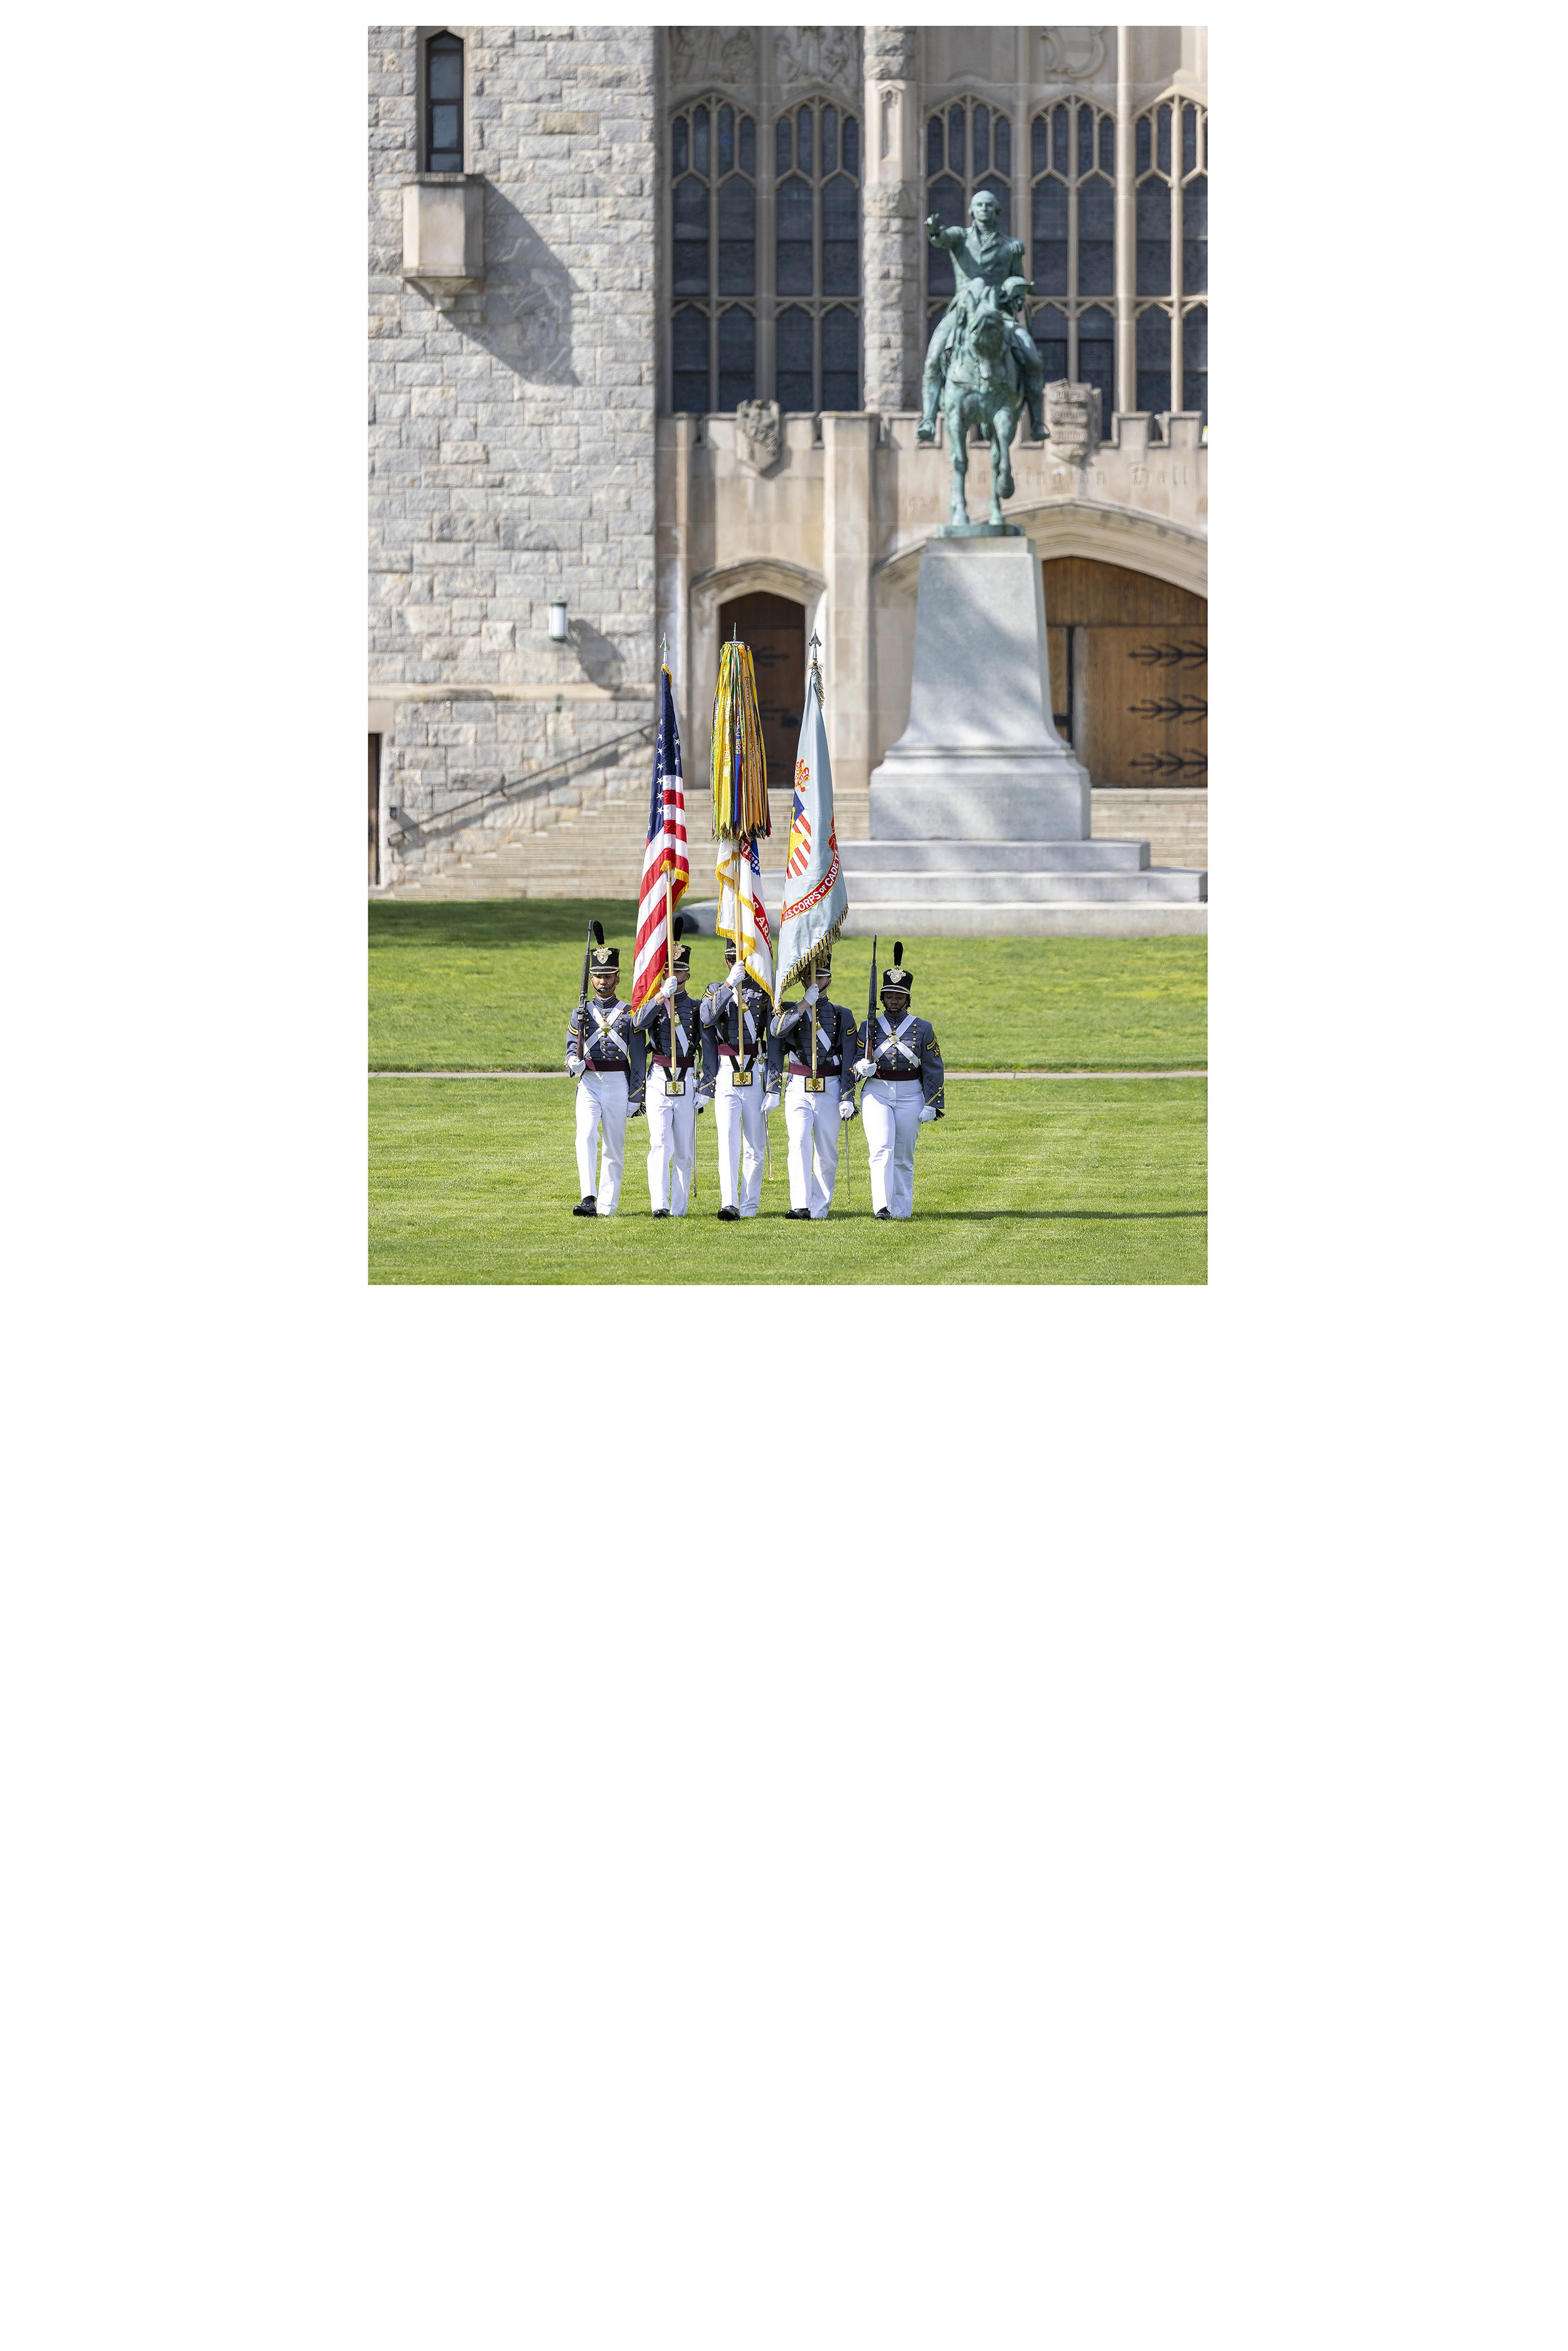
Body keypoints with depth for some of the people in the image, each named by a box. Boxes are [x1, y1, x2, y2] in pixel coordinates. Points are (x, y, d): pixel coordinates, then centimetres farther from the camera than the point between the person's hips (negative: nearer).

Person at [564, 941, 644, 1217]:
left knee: (614, 1145, 2)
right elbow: (571, 1051, 8)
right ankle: (588, 1200, -29)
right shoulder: (581, 1013, 9)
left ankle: (607, 1207, 9)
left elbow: (638, 1058, 4)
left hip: (618, 1083, 0)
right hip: (589, 1082, 0)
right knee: (586, 1137, -21)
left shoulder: (629, 1014, 5)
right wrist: (574, 1063, -17)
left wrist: (636, 1096, -2)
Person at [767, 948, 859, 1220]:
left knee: (826, 1152, 3)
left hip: (830, 1091, 1)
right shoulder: (791, 1010, 9)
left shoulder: (842, 1015, 8)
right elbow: (777, 1030, -14)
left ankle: (819, 1210, 13)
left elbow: (850, 1060, 4)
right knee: (800, 1144, -18)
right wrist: (805, 1003, -17)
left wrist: (848, 1098, -5)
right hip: (799, 1090, -1)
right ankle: (800, 1206, -26)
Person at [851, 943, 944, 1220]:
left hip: (910, 1096, 1)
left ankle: (902, 1209, 18)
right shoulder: (870, 1027, 5)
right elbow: (857, 1060, 10)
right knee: (882, 1149, -18)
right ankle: (882, 1206, -25)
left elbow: (933, 1070, 4)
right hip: (876, 1094, -1)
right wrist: (862, 1067, -14)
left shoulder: (923, 1029, 3)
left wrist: (931, 1105, -2)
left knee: (903, 1156, 7)